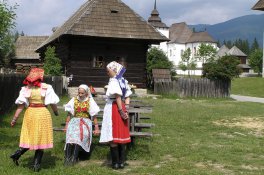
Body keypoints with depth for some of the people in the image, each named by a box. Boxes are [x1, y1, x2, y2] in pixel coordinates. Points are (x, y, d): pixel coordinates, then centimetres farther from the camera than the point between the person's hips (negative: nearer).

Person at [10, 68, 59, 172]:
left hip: (30, 114, 3)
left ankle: (17, 154, 1)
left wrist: (15, 118, 1)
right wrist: (56, 112, 15)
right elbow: (52, 103, -4)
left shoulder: (26, 89, 0)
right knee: (41, 139, 6)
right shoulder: (46, 88, -6)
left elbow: (21, 105, -3)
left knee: (30, 137, 18)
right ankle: (36, 165, 8)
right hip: (43, 113, -3)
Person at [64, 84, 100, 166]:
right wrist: (66, 125, 6)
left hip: (86, 121, -1)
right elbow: (69, 114, 15)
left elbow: (94, 116, 7)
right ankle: (67, 157, -33)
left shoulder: (90, 101, 8)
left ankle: (74, 157, -34)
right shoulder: (74, 100, 13)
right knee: (70, 132, -32)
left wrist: (96, 128, 2)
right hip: (75, 120, 2)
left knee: (81, 133, -35)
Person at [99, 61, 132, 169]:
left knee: (113, 137, -1)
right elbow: (127, 97, 7)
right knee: (121, 136, 11)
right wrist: (126, 109, 0)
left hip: (113, 109, -8)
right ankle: (122, 162, 16)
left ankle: (116, 163, 3)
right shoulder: (123, 81, 11)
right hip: (122, 109, 8)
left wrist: (121, 111, -18)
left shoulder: (113, 81, -13)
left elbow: (118, 97, -21)